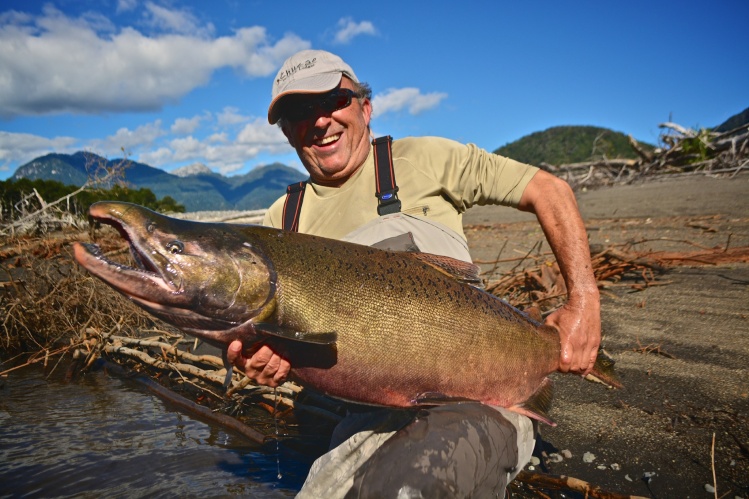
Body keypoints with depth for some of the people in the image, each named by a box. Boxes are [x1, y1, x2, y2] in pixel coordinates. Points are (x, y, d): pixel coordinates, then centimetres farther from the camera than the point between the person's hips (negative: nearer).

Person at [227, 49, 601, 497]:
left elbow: (549, 191, 1)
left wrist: (584, 301, -7)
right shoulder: (282, 221, 8)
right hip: (376, 417, 5)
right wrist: (263, 361, -13)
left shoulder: (423, 159, -3)